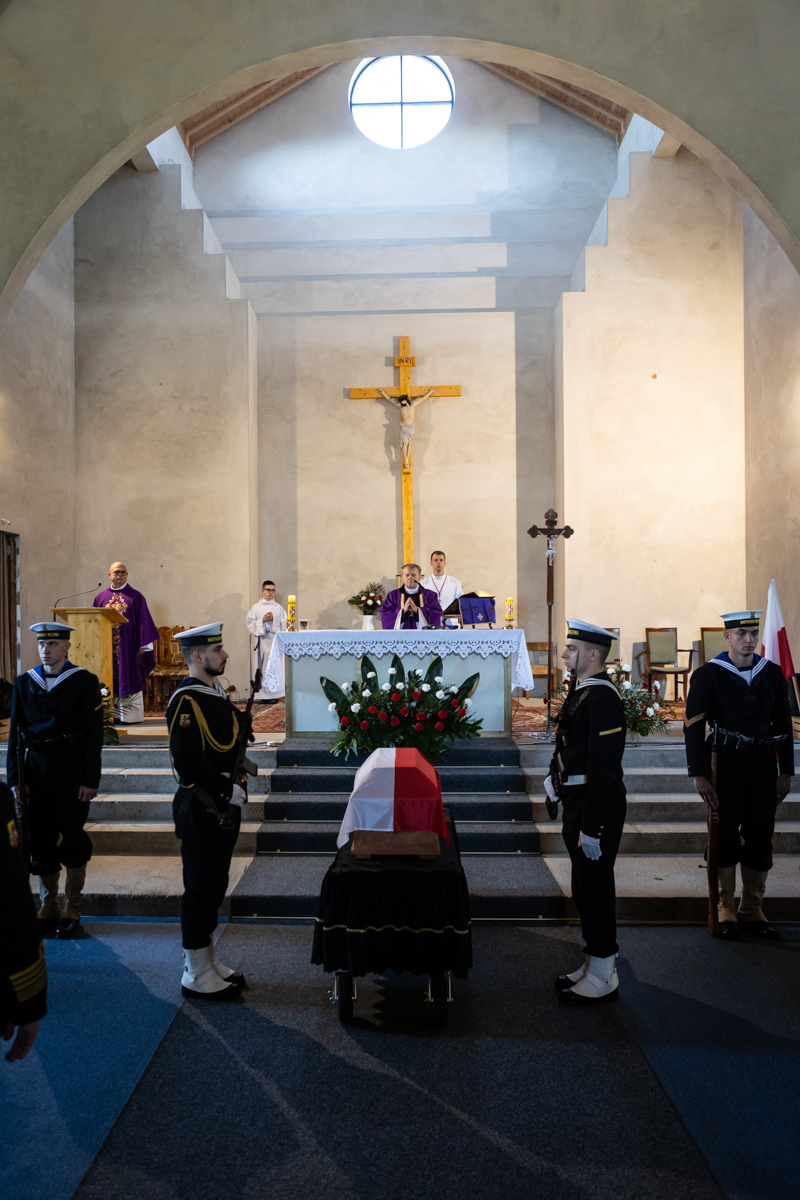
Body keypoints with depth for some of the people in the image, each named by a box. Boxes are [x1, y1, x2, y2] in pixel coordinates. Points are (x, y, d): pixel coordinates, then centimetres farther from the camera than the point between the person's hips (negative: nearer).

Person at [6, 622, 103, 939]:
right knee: (41, 841, 8)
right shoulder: (24, 683, 7)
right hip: (36, 772, 4)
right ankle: (48, 909, 23)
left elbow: (95, 734, -6)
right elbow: (15, 734, 8)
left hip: (72, 772, -3)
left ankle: (72, 911, 17)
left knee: (73, 841, 4)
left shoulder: (84, 682, -4)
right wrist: (15, 779, 3)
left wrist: (91, 780, -10)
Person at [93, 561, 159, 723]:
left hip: (129, 647, -3)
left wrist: (144, 645, -8)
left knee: (130, 680, -1)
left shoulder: (135, 597, 2)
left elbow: (144, 622, -2)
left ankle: (132, 716, 5)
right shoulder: (101, 597, 10)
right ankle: (112, 715, 11)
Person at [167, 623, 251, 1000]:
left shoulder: (217, 695, 13)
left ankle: (206, 961, 30)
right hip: (201, 811, -9)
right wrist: (231, 792, -19)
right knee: (201, 891, 1)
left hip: (222, 809, 9)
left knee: (213, 889, 17)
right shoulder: (186, 700, -17)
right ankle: (197, 975, 13)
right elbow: (188, 762, -24)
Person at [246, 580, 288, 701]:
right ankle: (263, 694, 1)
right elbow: (250, 624, 1)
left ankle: (275, 694, 2)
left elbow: (284, 623, 4)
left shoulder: (279, 607, 10)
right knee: (262, 667, -3)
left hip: (276, 640, 1)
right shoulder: (256, 608, 6)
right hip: (262, 640, -1)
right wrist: (262, 620, -13)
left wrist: (274, 619, -11)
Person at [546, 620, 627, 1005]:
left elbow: (604, 768, -24)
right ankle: (594, 965, 33)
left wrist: (592, 828, -24)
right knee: (585, 886, 18)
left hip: (597, 807, -10)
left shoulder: (601, 698, -21)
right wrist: (556, 775, 8)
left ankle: (602, 979, 15)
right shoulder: (581, 690, 10)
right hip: (577, 801, 10)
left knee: (594, 889, 1)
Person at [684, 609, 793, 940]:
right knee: (726, 836, 4)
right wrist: (699, 775, -11)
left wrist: (786, 771, 8)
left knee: (760, 837, 8)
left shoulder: (772, 673, 7)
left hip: (764, 766, 4)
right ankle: (726, 907, 19)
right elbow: (693, 727, -7)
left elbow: (783, 724, 11)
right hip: (727, 766, -3)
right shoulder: (707, 675, -5)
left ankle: (752, 910, 21)